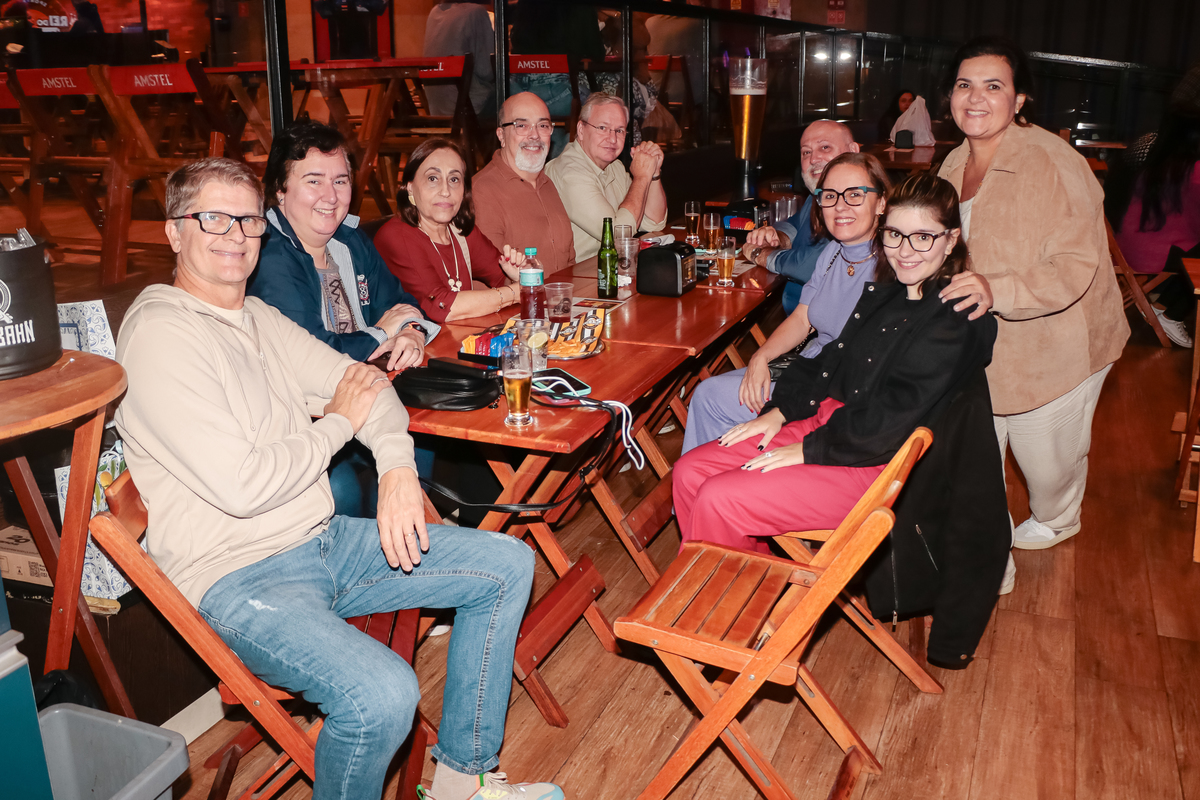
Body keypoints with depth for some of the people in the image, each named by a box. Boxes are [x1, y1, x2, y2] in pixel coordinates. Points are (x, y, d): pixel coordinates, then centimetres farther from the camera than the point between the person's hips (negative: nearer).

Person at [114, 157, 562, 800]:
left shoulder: (259, 318, 12)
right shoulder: (160, 335, -16)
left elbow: (362, 382, 12)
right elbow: (241, 485, -24)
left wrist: (398, 468, -8)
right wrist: (341, 422, -8)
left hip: (324, 539, 9)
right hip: (239, 576, -9)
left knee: (508, 565, 5)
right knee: (383, 694, -34)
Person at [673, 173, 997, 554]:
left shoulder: (959, 319, -15)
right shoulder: (885, 293, 12)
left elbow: (896, 415, -20)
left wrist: (809, 450, -18)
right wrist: (780, 411, 5)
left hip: (872, 466, -9)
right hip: (823, 420, 9)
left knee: (718, 500, -21)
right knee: (690, 472, -1)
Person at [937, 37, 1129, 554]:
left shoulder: (1053, 163, -22)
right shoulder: (954, 165, 3)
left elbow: (1078, 267, -27)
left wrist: (996, 290, -40)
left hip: (1051, 348, -6)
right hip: (976, 347, 6)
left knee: (1047, 458, 15)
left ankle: (1054, 523, 49)